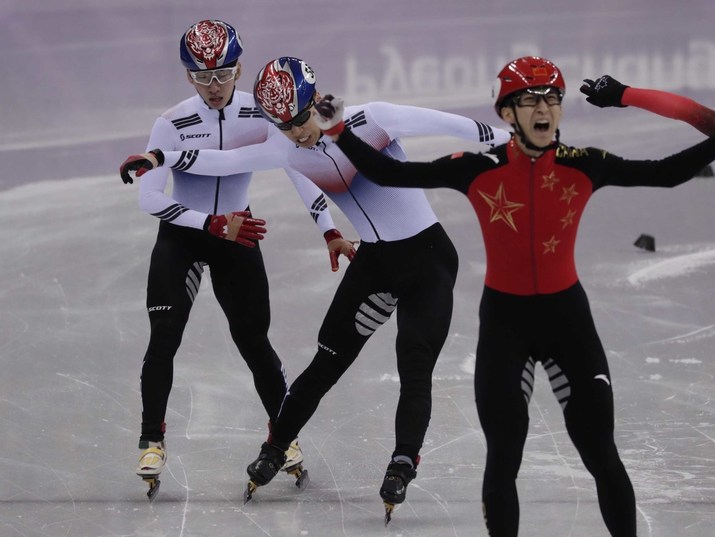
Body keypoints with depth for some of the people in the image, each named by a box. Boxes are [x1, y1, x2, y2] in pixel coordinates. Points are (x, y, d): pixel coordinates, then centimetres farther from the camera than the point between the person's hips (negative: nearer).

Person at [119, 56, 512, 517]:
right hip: (374, 260, 5)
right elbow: (224, 162, -7)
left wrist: (509, 141, -18)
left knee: (414, 369, -15)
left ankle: (403, 466, -12)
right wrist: (159, 158, -16)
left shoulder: (371, 120, -21)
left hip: (427, 256, -5)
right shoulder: (288, 149, -6)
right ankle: (276, 449, 25)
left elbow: (444, 124, -19)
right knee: (328, 361, 11)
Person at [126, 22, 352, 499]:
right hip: (180, 236, -1)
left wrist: (331, 232, -18)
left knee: (253, 337, 2)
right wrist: (214, 225, -26)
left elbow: (303, 169, -11)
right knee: (164, 337, -12)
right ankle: (153, 442, 0)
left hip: (237, 234, 1)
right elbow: (149, 197, -22)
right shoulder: (173, 124, -20)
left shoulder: (262, 114, -15)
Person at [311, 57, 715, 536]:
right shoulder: (478, 171, -12)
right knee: (504, 458, 5)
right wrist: (338, 132, -17)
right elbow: (389, 174, -10)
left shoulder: (584, 166, -9)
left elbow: (668, 173, -7)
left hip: (566, 314, 0)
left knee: (601, 455, 2)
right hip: (504, 320, 0)